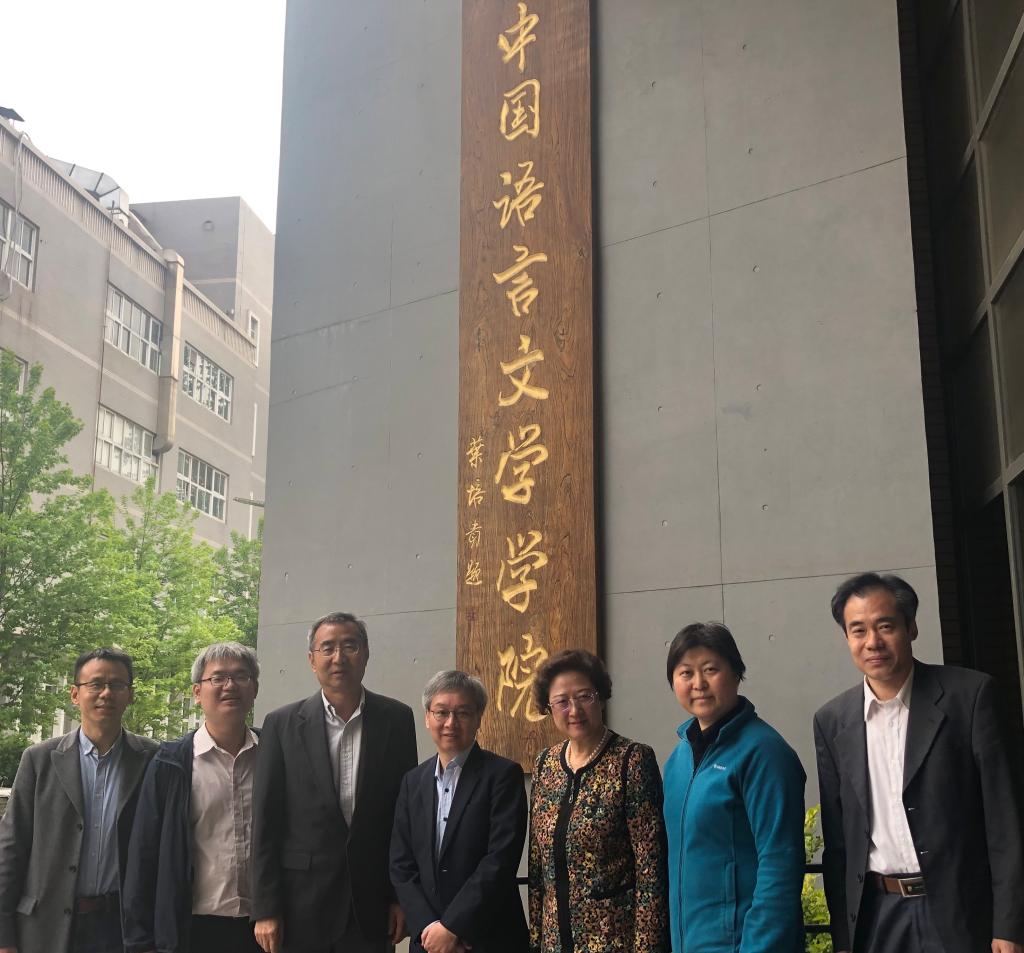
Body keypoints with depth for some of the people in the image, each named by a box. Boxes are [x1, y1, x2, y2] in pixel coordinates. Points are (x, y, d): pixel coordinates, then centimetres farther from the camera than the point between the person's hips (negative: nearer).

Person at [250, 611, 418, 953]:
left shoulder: (396, 719, 1)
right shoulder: (282, 724, -1)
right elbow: (265, 822, -1)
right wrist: (265, 909, -4)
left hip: (371, 904, 1)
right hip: (301, 906, -1)